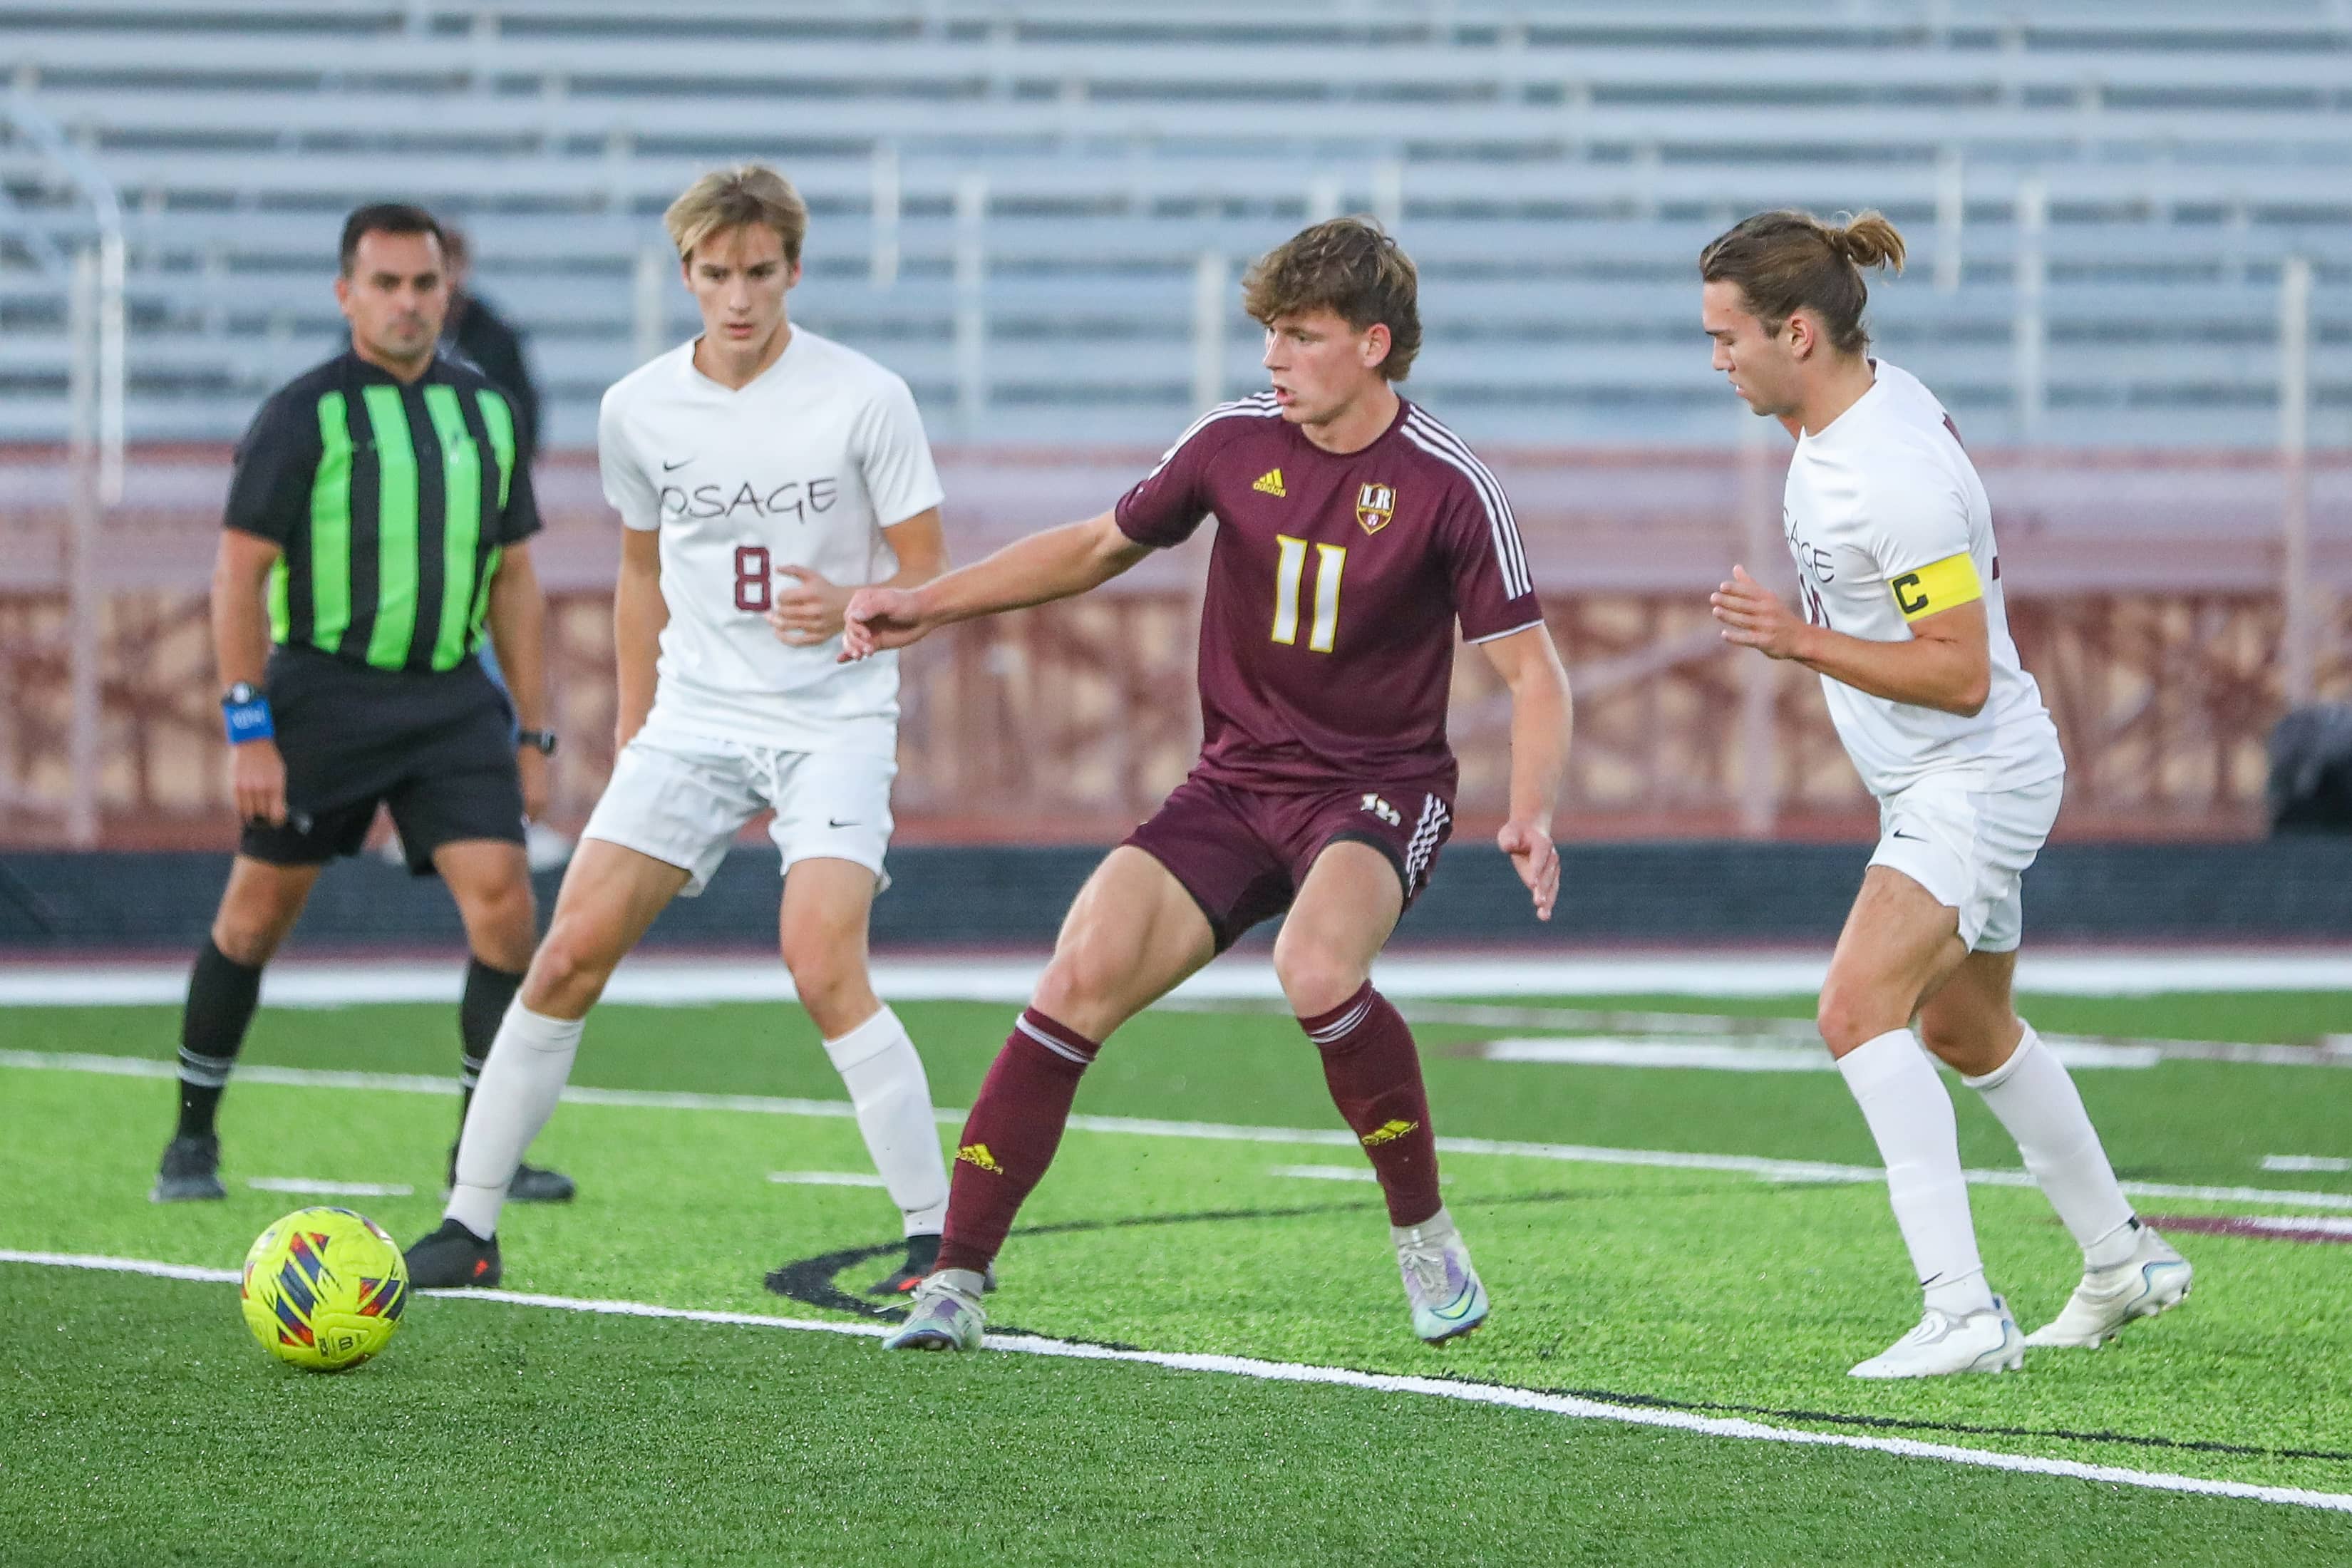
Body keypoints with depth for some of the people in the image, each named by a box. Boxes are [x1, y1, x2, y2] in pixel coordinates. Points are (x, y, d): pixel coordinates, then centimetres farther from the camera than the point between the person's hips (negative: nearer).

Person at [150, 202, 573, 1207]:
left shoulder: (485, 411, 10)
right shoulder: (302, 415, -5)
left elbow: (514, 580, 14)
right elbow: (239, 573, -7)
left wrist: (535, 738, 10)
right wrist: (249, 731, -13)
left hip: (453, 696, 3)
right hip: (325, 690, -3)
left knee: (502, 900, -12)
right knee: (256, 916, 4)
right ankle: (193, 1139, 20)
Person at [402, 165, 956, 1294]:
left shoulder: (865, 399, -10)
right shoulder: (638, 410, 2)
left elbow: (928, 578, -5)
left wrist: (852, 607, -26)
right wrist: (632, 727, 20)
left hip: (833, 722, -4)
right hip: (694, 717, 4)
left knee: (823, 969, -21)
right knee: (571, 951, -3)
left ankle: (941, 1238, -12)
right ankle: (469, 1226, 7)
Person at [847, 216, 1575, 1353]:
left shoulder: (1447, 487, -12)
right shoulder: (1232, 444, -1)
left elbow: (1531, 671, -9)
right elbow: (1103, 545, 16)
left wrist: (1531, 815, -26)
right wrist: (929, 605, 10)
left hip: (1378, 789, -4)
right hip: (1233, 787, 4)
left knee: (1318, 969, -35)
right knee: (1081, 977, -17)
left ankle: (1426, 1236, -12)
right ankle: (957, 1279, -11)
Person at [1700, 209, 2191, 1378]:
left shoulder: (1895, 479, -29)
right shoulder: (1872, 393, -1)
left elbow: (1960, 675, -27)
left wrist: (1802, 642, -31)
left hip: (1975, 777, -11)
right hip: (1931, 783, 11)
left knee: (1859, 1010, -25)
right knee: (1965, 1028, 24)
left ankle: (1963, 1313, -29)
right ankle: (2123, 1261, 41)